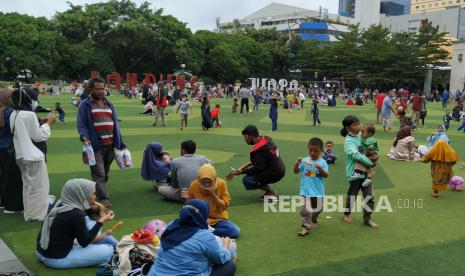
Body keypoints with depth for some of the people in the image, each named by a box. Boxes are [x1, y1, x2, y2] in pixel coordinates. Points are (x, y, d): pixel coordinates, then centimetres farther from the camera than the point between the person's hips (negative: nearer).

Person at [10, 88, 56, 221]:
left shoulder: (14, 114, 9)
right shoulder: (29, 114, -18)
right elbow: (38, 136, -13)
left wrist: (42, 124, 13)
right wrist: (48, 123, -2)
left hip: (21, 154, 9)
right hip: (33, 155, -9)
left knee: (27, 184, 18)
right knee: (38, 185, 1)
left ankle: (28, 213, 25)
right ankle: (37, 213, 5)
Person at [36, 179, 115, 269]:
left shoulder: (61, 204, 1)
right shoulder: (76, 214, -23)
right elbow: (85, 242, -12)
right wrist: (101, 221, -8)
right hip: (57, 259, -9)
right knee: (108, 250, -9)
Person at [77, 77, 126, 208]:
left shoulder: (109, 104, 16)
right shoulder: (85, 105, 0)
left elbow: (115, 124, 16)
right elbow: (81, 124, -5)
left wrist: (120, 143, 12)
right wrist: (84, 137, -25)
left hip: (110, 145, 6)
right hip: (95, 145, -6)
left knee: (105, 173, 15)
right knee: (99, 174, -10)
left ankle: (98, 194, 30)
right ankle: (103, 199, -9)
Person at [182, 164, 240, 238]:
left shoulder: (221, 184, -12)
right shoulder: (194, 185, -10)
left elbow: (225, 206, -11)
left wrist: (213, 194, -23)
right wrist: (187, 198, -19)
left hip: (219, 219, 1)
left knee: (235, 231, -26)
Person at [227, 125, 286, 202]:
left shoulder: (258, 150, -22)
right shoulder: (266, 139, 7)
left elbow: (258, 168, -19)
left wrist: (242, 172, -8)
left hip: (275, 174, -10)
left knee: (246, 180, -13)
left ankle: (271, 192, -3)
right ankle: (269, 190, 13)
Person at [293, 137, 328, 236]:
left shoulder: (322, 162, -6)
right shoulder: (304, 161, -4)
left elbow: (326, 175, -15)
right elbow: (296, 171, -7)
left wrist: (320, 168, -33)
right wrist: (297, 163, -26)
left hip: (318, 191, 1)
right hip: (306, 190, -1)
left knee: (318, 208, 20)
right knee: (306, 209, -11)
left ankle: (313, 220, 48)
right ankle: (306, 227, 4)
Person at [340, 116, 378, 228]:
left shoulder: (360, 136, 2)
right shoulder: (348, 141, -16)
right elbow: (356, 155, -28)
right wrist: (371, 163, -23)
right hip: (354, 172, -5)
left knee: (369, 196, 5)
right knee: (352, 194, 14)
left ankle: (367, 219, 20)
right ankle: (347, 214, 38)